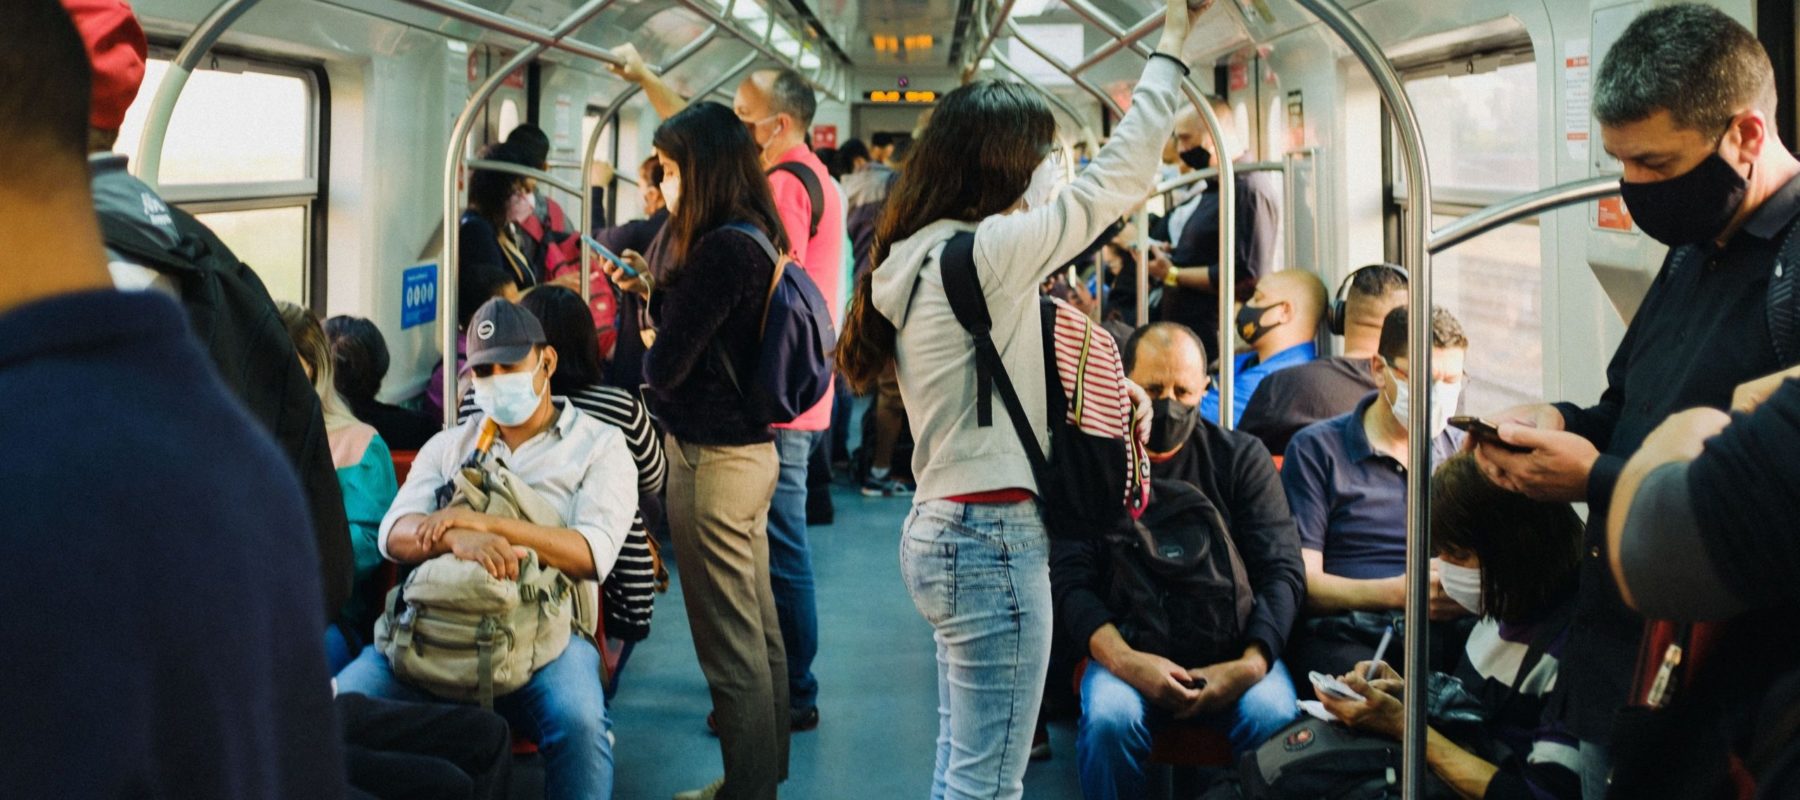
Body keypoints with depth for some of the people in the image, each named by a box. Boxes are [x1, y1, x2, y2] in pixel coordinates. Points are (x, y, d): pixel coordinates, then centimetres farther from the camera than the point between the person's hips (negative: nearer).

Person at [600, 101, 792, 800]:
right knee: (759, 629, 19)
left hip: (711, 456, -10)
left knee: (730, 644, 0)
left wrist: (640, 363, 2)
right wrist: (653, 289, 10)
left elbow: (665, 368, -19)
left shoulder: (722, 249, -22)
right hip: (750, 447, 10)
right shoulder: (756, 237, 8)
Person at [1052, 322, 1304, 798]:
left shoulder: (1242, 458, 9)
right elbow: (1071, 581, -3)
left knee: (1274, 715, -31)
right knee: (1109, 718, -32)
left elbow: (1283, 571, 1)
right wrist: (1124, 660, -22)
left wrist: (1251, 663, -17)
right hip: (1128, 646, 0)